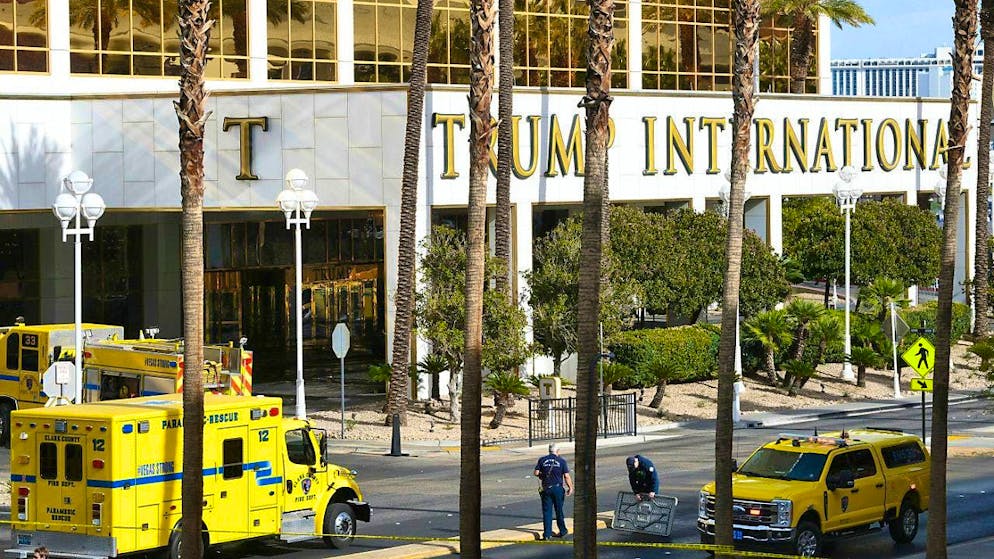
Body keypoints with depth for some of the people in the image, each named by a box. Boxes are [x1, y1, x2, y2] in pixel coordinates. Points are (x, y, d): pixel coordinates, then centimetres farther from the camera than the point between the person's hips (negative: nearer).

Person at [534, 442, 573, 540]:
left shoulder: (542, 460, 1)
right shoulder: (561, 461, -3)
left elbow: (536, 473, -2)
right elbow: (566, 476, -6)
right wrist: (570, 488, 2)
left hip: (546, 488, 0)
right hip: (558, 488, 0)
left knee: (547, 511, 2)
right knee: (559, 510, 13)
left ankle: (547, 534, -2)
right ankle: (562, 530, 24)